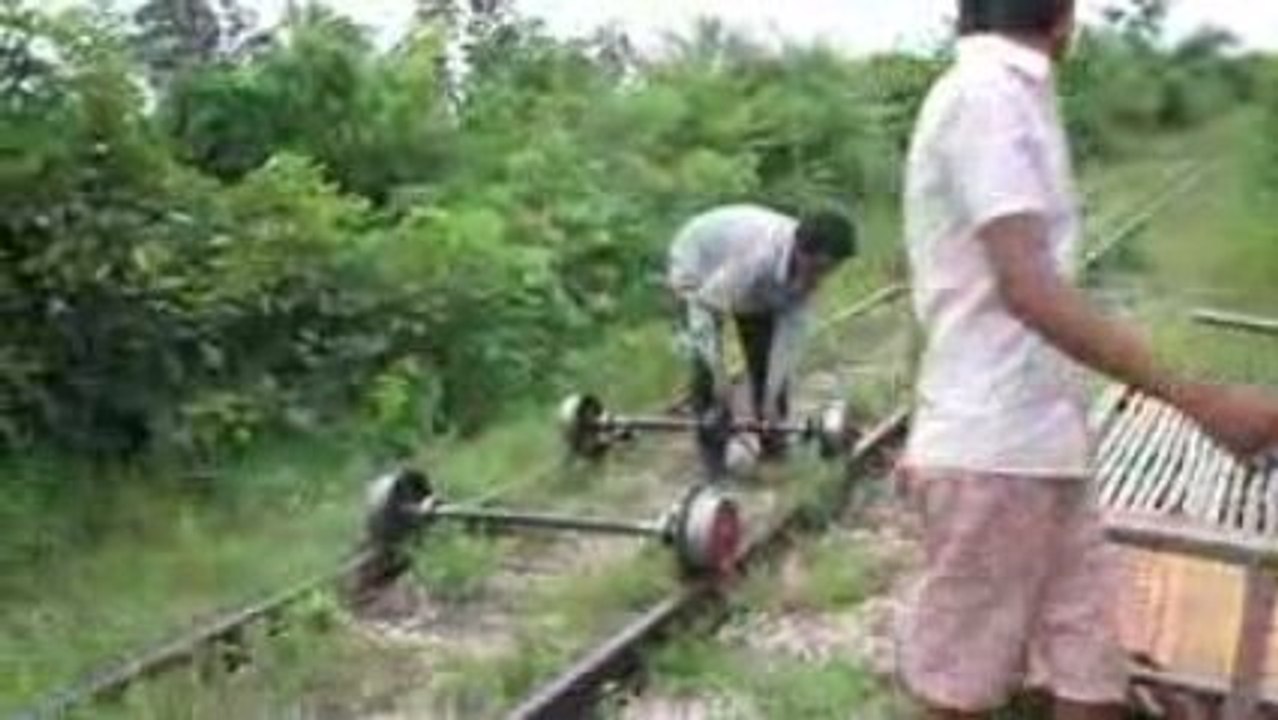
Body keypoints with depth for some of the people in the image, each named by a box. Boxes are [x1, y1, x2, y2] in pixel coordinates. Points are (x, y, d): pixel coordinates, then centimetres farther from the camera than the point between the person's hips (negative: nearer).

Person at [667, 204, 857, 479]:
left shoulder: (808, 272, -25)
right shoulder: (757, 257, -45)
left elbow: (790, 329, -22)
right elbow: (703, 307, -37)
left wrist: (771, 396, -22)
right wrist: (720, 374, -35)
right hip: (698, 268, -5)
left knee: (767, 359, 2)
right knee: (707, 366, -16)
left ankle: (773, 441, 19)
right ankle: (712, 449, -2)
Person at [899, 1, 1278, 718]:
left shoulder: (1006, 97, 13)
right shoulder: (987, 94, -16)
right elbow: (1029, 288, -26)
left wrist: (933, 433, 27)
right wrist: (1202, 401, -30)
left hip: (1042, 443, 9)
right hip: (996, 451, -9)